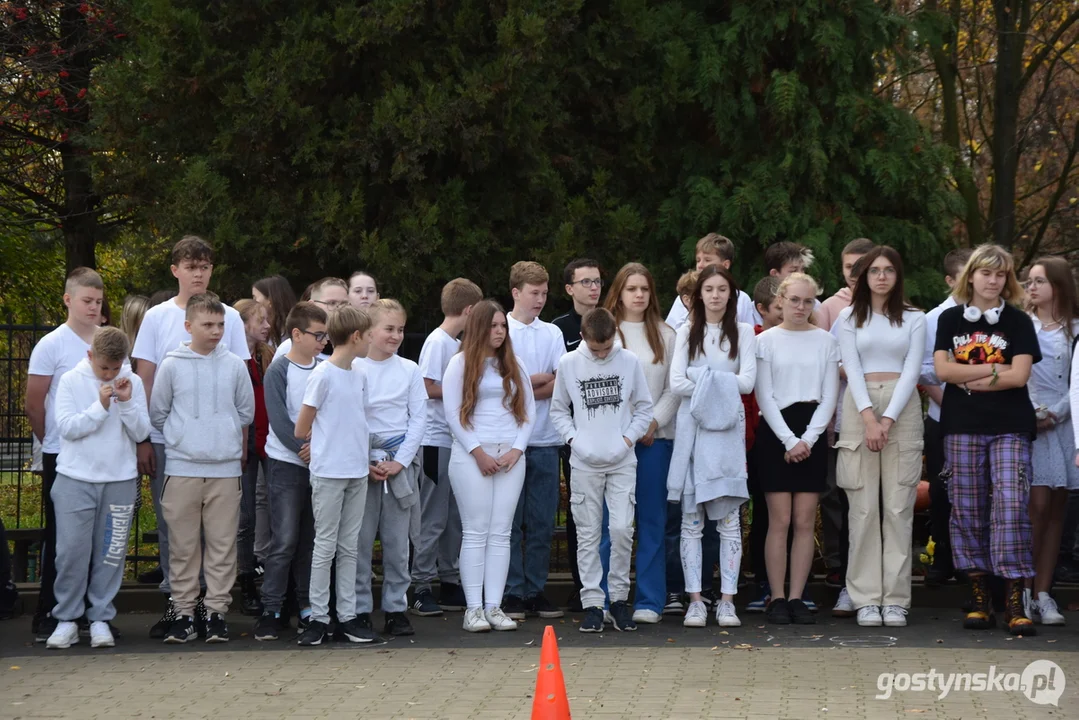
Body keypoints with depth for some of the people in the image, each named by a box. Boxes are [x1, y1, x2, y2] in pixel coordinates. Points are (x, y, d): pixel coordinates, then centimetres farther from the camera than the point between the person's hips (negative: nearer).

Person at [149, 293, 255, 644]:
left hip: (226, 468, 1)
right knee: (183, 546, 3)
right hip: (181, 468, -1)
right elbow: (157, 413, 9)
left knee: (223, 545, 2)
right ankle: (184, 612, 9)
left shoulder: (235, 366, 6)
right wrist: (182, 439, 9)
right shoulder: (171, 366, 1)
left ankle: (217, 610, 8)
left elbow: (246, 412, 15)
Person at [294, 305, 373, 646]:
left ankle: (347, 615, 15)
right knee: (325, 546, 0)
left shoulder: (361, 373, 8)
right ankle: (318, 617, 6)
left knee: (350, 546, 10)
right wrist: (327, 444, 4)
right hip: (328, 473, -6)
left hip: (358, 471, 6)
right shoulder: (322, 375, -12)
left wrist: (365, 454, 8)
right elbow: (301, 430, -8)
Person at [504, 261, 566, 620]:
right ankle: (512, 593, 3)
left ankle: (535, 590, 12)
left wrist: (523, 391, -11)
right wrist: (543, 379, -5)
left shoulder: (552, 333, 12)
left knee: (542, 522, 5)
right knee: (509, 521, -2)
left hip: (545, 440, 4)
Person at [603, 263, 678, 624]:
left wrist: (654, 422, -7)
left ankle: (649, 601, 5)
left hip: (655, 436, 2)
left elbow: (674, 388, 7)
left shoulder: (665, 336, 11)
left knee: (653, 519, 2)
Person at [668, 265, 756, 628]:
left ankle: (727, 600, -1)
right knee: (691, 518, -2)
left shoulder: (743, 332, 10)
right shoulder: (686, 332, 13)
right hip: (691, 426, 1)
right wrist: (717, 385, -7)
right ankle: (695, 600, 2)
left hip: (727, 428, -1)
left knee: (729, 517, -4)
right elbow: (676, 383, 1)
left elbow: (747, 381, -3)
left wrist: (702, 379, -7)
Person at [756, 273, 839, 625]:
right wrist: (789, 440, -11)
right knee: (780, 520, -5)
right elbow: (765, 397, -1)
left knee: (805, 522, 0)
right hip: (775, 432, -2)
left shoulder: (826, 341, 8)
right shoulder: (766, 341, 4)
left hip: (812, 432, 2)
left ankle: (796, 597, 5)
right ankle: (777, 598, -1)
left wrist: (808, 439, -8)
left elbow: (829, 396, 3)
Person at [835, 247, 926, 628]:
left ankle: (895, 599, -1)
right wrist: (868, 417, -15)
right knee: (863, 507, -4)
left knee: (899, 507, -3)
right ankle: (866, 599, -2)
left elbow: (912, 370, 0)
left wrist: (888, 419, -12)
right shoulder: (849, 317, 10)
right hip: (859, 408, 0)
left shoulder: (914, 318, 9)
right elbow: (852, 368, -1)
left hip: (902, 410, 0)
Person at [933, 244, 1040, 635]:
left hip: (1009, 427, -2)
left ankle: (1014, 601, -11)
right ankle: (979, 597, 10)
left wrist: (968, 378, -5)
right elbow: (942, 369, -3)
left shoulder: (1018, 321, 4)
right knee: (967, 509, 3)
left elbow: (1020, 375, -7)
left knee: (1011, 506, -11)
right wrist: (994, 370, -6)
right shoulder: (951, 319, 9)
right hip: (962, 427, 2)